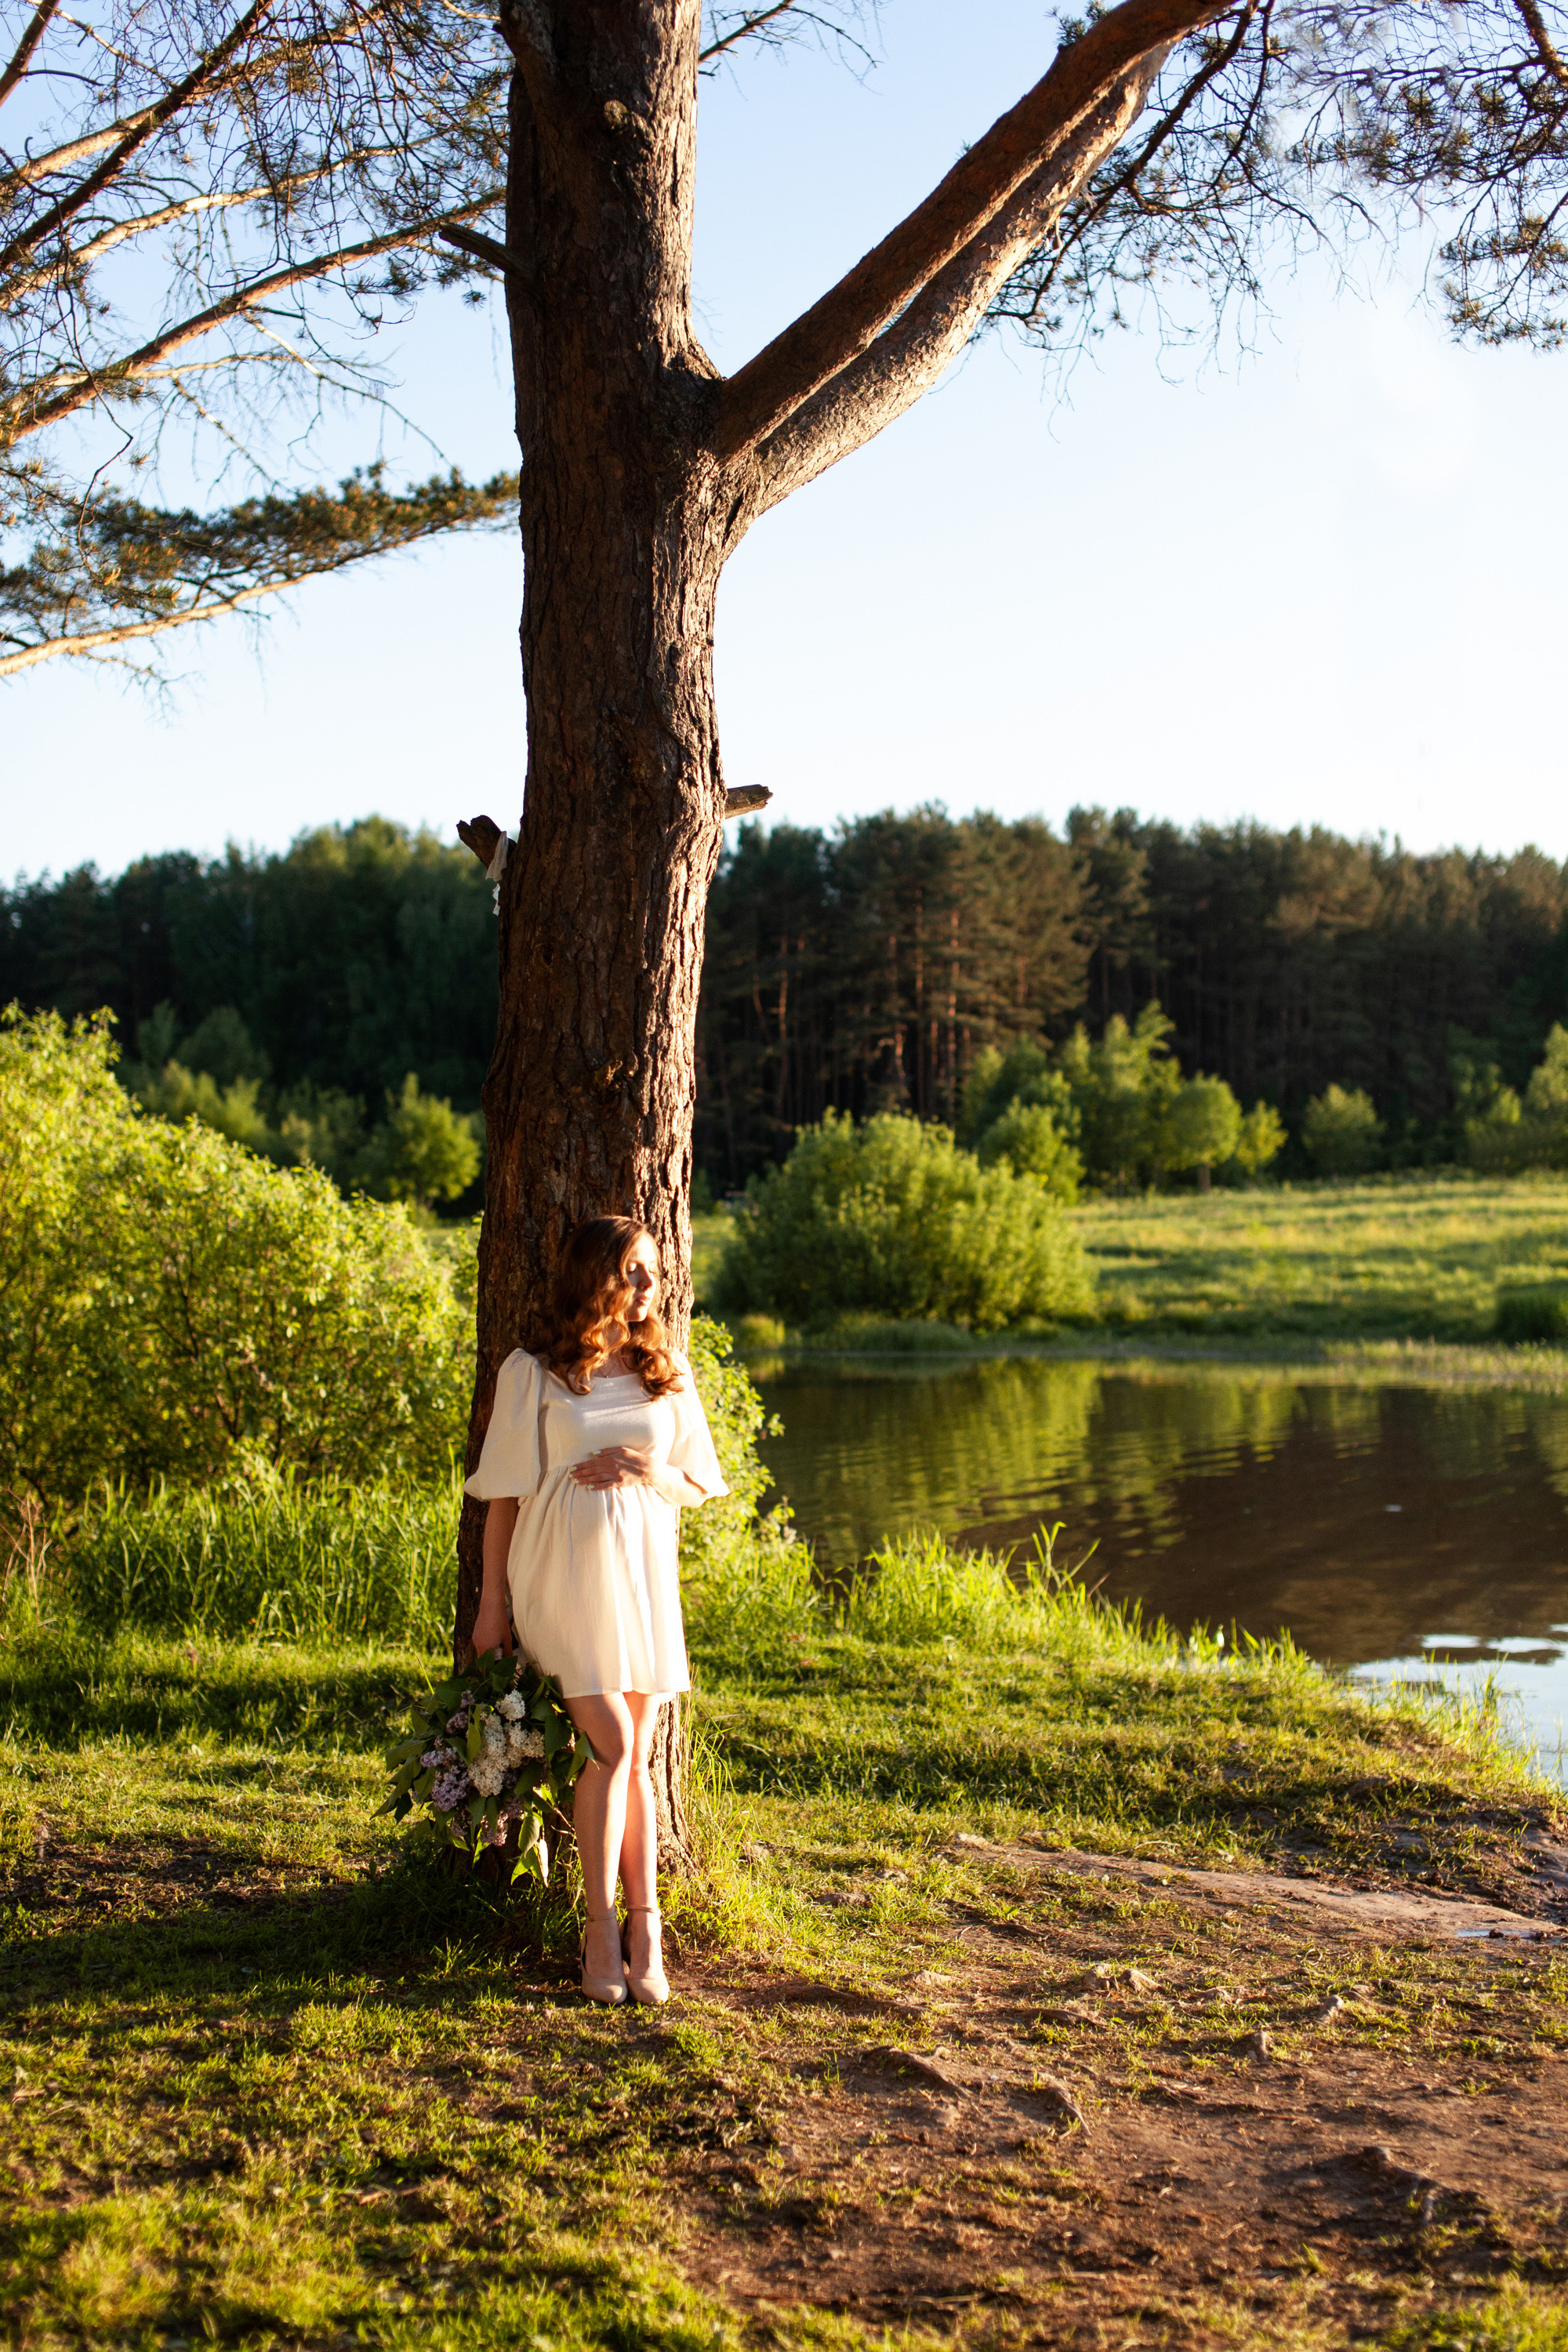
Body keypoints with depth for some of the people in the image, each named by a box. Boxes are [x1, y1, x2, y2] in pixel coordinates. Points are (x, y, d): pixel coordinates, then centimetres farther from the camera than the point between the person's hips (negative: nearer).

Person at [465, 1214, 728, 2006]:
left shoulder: (665, 1372, 9)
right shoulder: (533, 1373, -1)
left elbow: (699, 1486, 13)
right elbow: (505, 1492, 2)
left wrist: (648, 1471, -8)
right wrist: (492, 1601, 1)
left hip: (642, 1570, 4)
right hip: (566, 1574, -3)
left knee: (634, 1755, 4)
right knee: (610, 1746, -12)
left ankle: (643, 1927, 7)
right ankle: (602, 1928, -1)